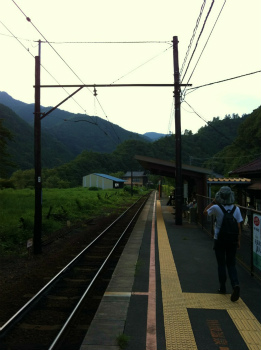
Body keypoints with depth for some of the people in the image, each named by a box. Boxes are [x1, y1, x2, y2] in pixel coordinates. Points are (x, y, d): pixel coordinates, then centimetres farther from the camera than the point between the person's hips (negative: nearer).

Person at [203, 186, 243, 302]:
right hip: (232, 241, 2)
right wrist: (238, 240, 6)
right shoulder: (236, 209, -4)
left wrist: (213, 202, 9)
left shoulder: (216, 208, -13)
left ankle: (222, 287, 21)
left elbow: (205, 212, 6)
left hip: (219, 240, -2)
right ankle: (235, 284, -10)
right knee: (231, 264, 11)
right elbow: (239, 227, -2)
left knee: (221, 264, 12)